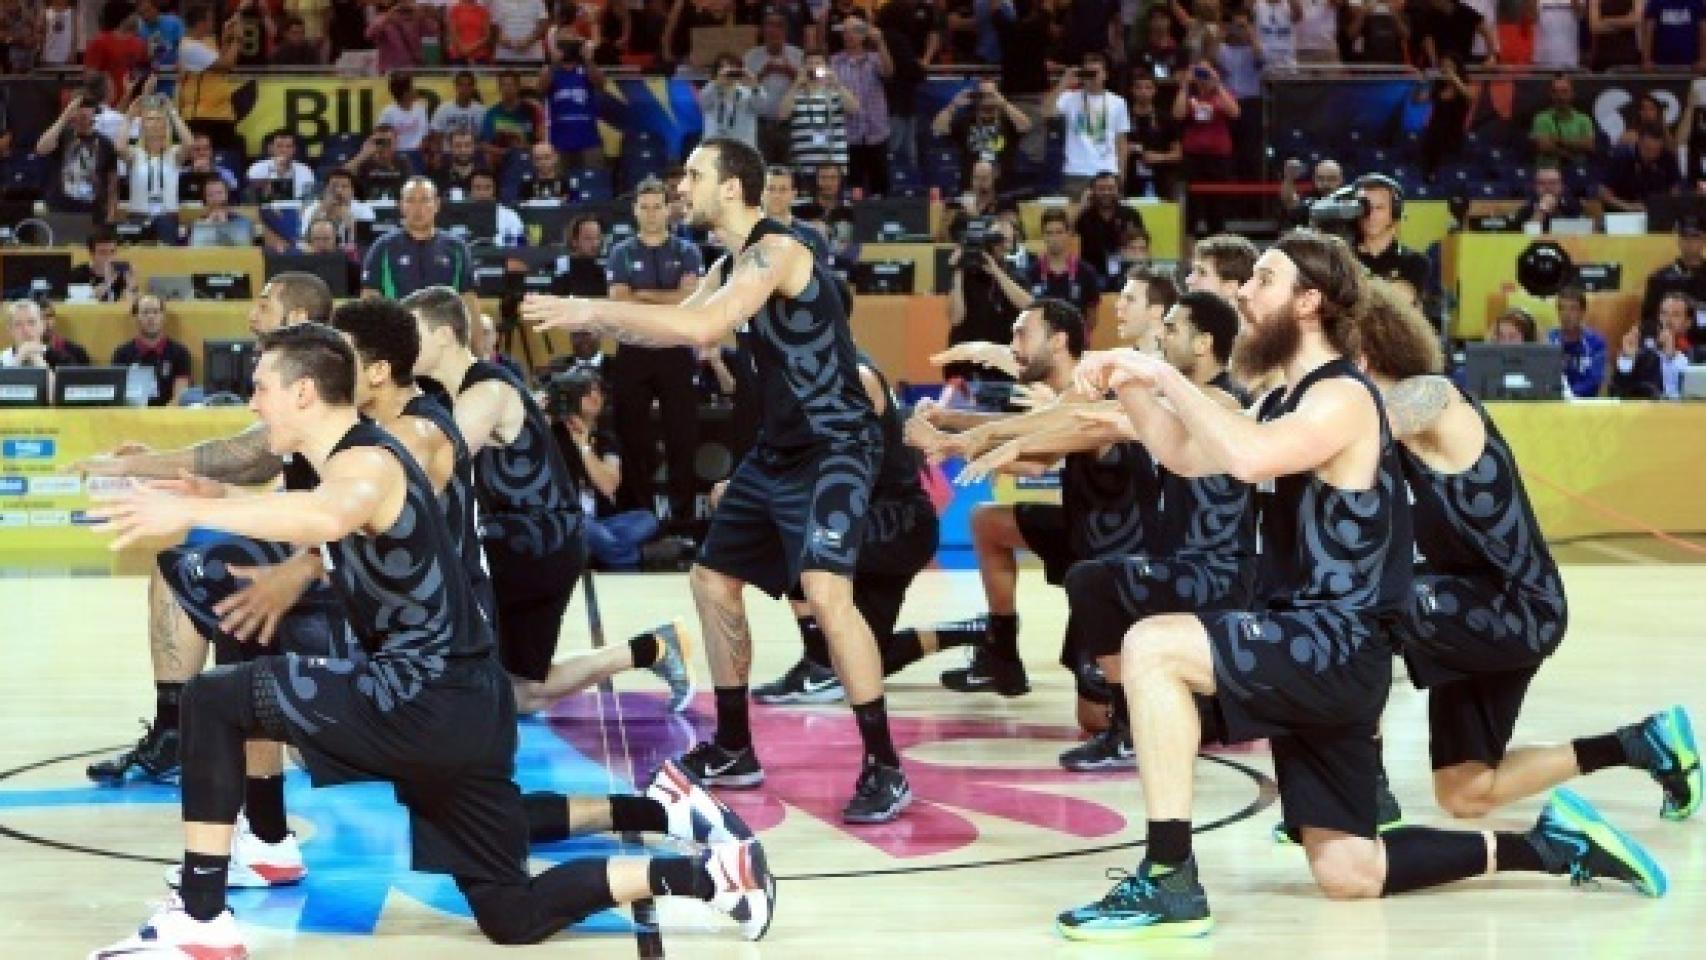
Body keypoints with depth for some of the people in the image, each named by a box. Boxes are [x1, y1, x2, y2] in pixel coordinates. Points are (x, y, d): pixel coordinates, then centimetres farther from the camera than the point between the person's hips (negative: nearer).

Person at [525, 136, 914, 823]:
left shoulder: (776, 250, -20)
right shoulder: (732, 266, 11)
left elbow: (701, 328, -33)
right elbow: (675, 327, 23)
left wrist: (595, 309, -28)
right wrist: (584, 319, 11)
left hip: (835, 446, -11)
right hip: (780, 447, 11)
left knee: (825, 590, -26)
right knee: (713, 581, 15)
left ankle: (885, 768, -19)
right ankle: (734, 751, 27)